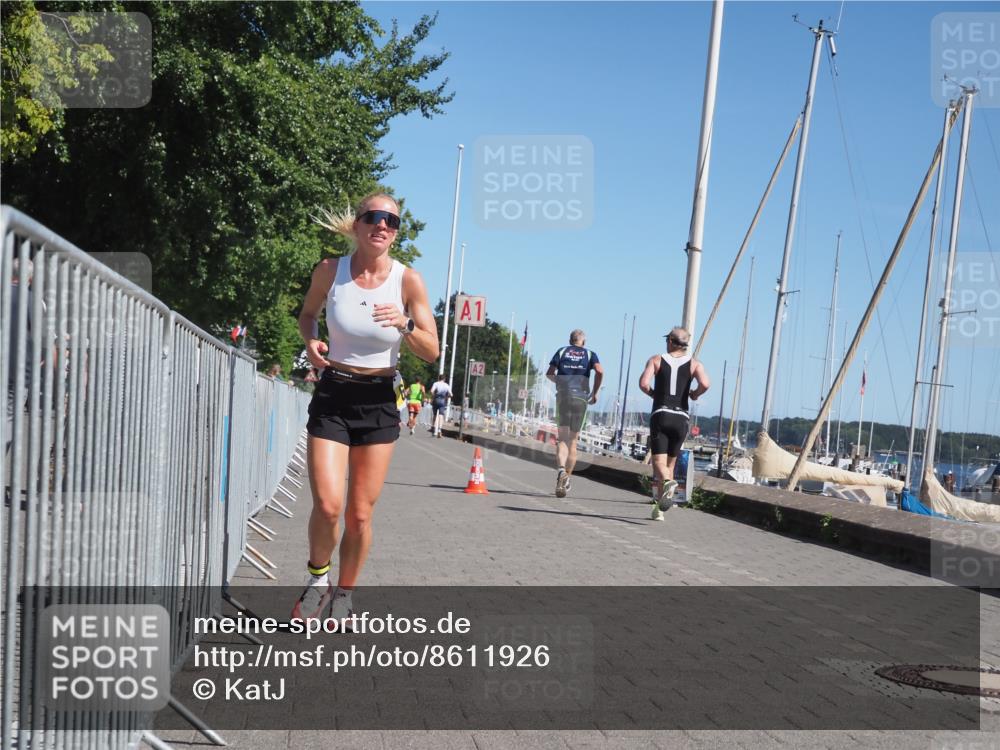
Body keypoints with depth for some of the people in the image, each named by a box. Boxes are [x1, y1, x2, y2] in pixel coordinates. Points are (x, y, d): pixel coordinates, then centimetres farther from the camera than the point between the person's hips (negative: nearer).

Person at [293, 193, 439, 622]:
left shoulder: (408, 281, -7)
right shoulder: (330, 270, -5)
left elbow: (432, 353, -4)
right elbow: (307, 314, 15)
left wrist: (405, 325, -24)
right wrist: (310, 342, -7)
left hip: (379, 402, 1)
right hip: (332, 397, 0)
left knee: (360, 513, 4)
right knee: (328, 506, -13)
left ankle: (343, 596, 26)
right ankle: (317, 579, 16)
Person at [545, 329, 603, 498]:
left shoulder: (562, 351, 13)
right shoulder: (590, 354, 11)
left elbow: (549, 373, 7)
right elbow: (600, 371, -7)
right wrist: (594, 393, 2)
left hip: (563, 396, 0)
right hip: (581, 398, 0)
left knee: (562, 438, -6)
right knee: (573, 441, 9)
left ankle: (561, 470, -33)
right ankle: (566, 480, 12)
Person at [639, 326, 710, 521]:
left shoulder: (656, 360, 4)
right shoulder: (694, 363, 7)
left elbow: (643, 383, -11)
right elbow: (705, 384, -12)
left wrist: (653, 394, 9)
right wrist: (695, 394, 8)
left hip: (660, 415, -2)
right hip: (681, 417, 2)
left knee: (659, 461, -7)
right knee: (670, 462, 13)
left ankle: (668, 482, -40)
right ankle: (659, 508, 15)